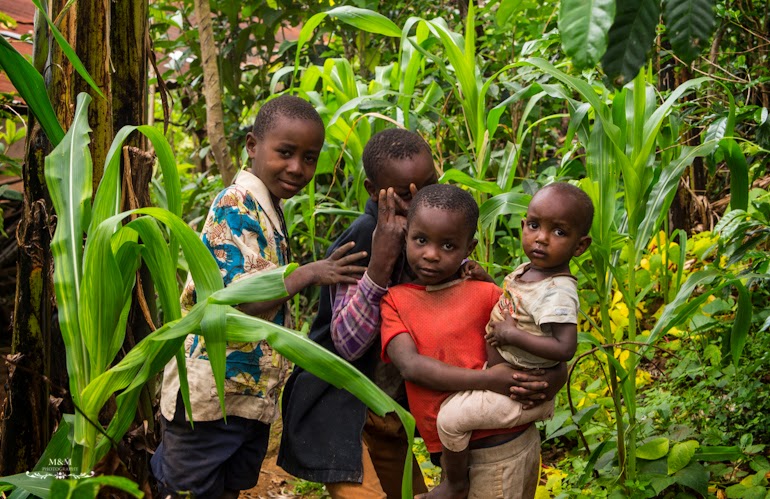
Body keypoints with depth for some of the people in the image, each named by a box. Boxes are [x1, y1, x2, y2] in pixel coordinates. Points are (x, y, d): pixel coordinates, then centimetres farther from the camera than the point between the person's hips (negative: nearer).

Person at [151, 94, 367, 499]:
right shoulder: (236, 205, -18)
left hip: (252, 395, 9)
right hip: (211, 395, -9)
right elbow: (238, 303, -27)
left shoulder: (268, 210, 12)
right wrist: (309, 274, -21)